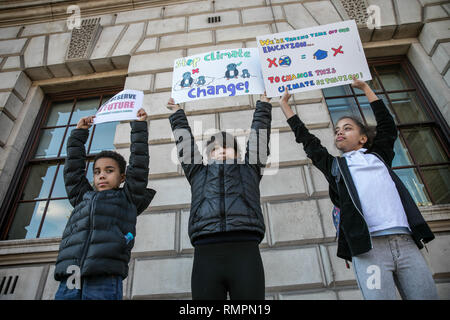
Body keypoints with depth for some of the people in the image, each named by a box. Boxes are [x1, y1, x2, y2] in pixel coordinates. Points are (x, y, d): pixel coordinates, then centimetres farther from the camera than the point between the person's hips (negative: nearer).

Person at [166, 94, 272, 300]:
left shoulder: (248, 169, 23)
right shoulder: (198, 173, 24)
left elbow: (259, 130, 30)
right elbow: (183, 138, 34)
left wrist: (263, 102, 40)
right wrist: (177, 112, 45)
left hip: (246, 251, 0)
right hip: (206, 252, 1)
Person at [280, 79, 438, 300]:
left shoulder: (378, 156, 24)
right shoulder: (334, 165, 19)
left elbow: (387, 126, 31)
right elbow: (307, 140, 22)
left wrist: (365, 88, 38)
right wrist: (285, 105, 29)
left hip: (405, 242, 3)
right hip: (367, 247, -2)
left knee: (428, 295, -3)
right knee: (379, 295, -16)